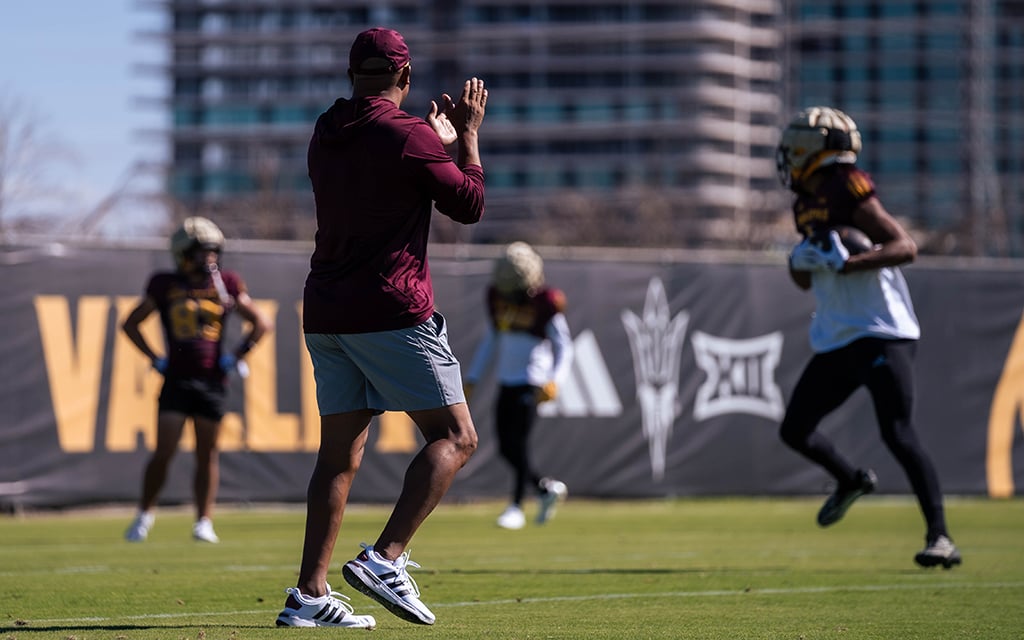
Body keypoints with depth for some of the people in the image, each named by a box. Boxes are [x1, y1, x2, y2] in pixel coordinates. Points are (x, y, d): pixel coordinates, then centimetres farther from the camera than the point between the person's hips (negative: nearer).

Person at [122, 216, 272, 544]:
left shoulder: (226, 284, 4)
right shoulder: (165, 286, 2)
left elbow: (261, 323, 11)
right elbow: (131, 323, 12)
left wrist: (237, 356, 3)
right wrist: (155, 358, 3)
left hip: (212, 381, 1)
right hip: (177, 379, -1)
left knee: (207, 455, 5)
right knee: (164, 453, -6)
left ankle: (204, 522, 12)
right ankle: (145, 513, 12)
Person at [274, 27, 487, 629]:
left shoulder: (326, 136, 12)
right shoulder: (407, 134, -8)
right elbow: (469, 205, -1)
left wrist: (438, 138, 35)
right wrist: (468, 135, 10)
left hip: (326, 314, 7)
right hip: (394, 310, -7)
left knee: (340, 453, 9)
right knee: (455, 436, -1)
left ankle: (310, 593, 1)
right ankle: (385, 558, -16)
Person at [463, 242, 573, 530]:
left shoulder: (545, 304, -10)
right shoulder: (498, 297, 7)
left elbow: (564, 346, -7)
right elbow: (490, 340, 18)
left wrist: (554, 380, -22)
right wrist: (472, 377, 17)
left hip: (532, 381, -6)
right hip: (506, 381, 6)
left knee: (518, 443, -11)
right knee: (505, 449, 3)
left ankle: (516, 507, -5)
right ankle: (547, 487, 21)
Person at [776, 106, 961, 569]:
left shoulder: (848, 193, -12)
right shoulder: (807, 205, 14)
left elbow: (905, 247, -20)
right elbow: (805, 281, 24)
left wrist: (846, 264, -27)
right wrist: (801, 260, 1)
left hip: (881, 335, -9)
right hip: (836, 342, 9)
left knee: (898, 434, -17)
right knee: (794, 429, 11)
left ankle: (940, 538, -15)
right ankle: (852, 481, 37)